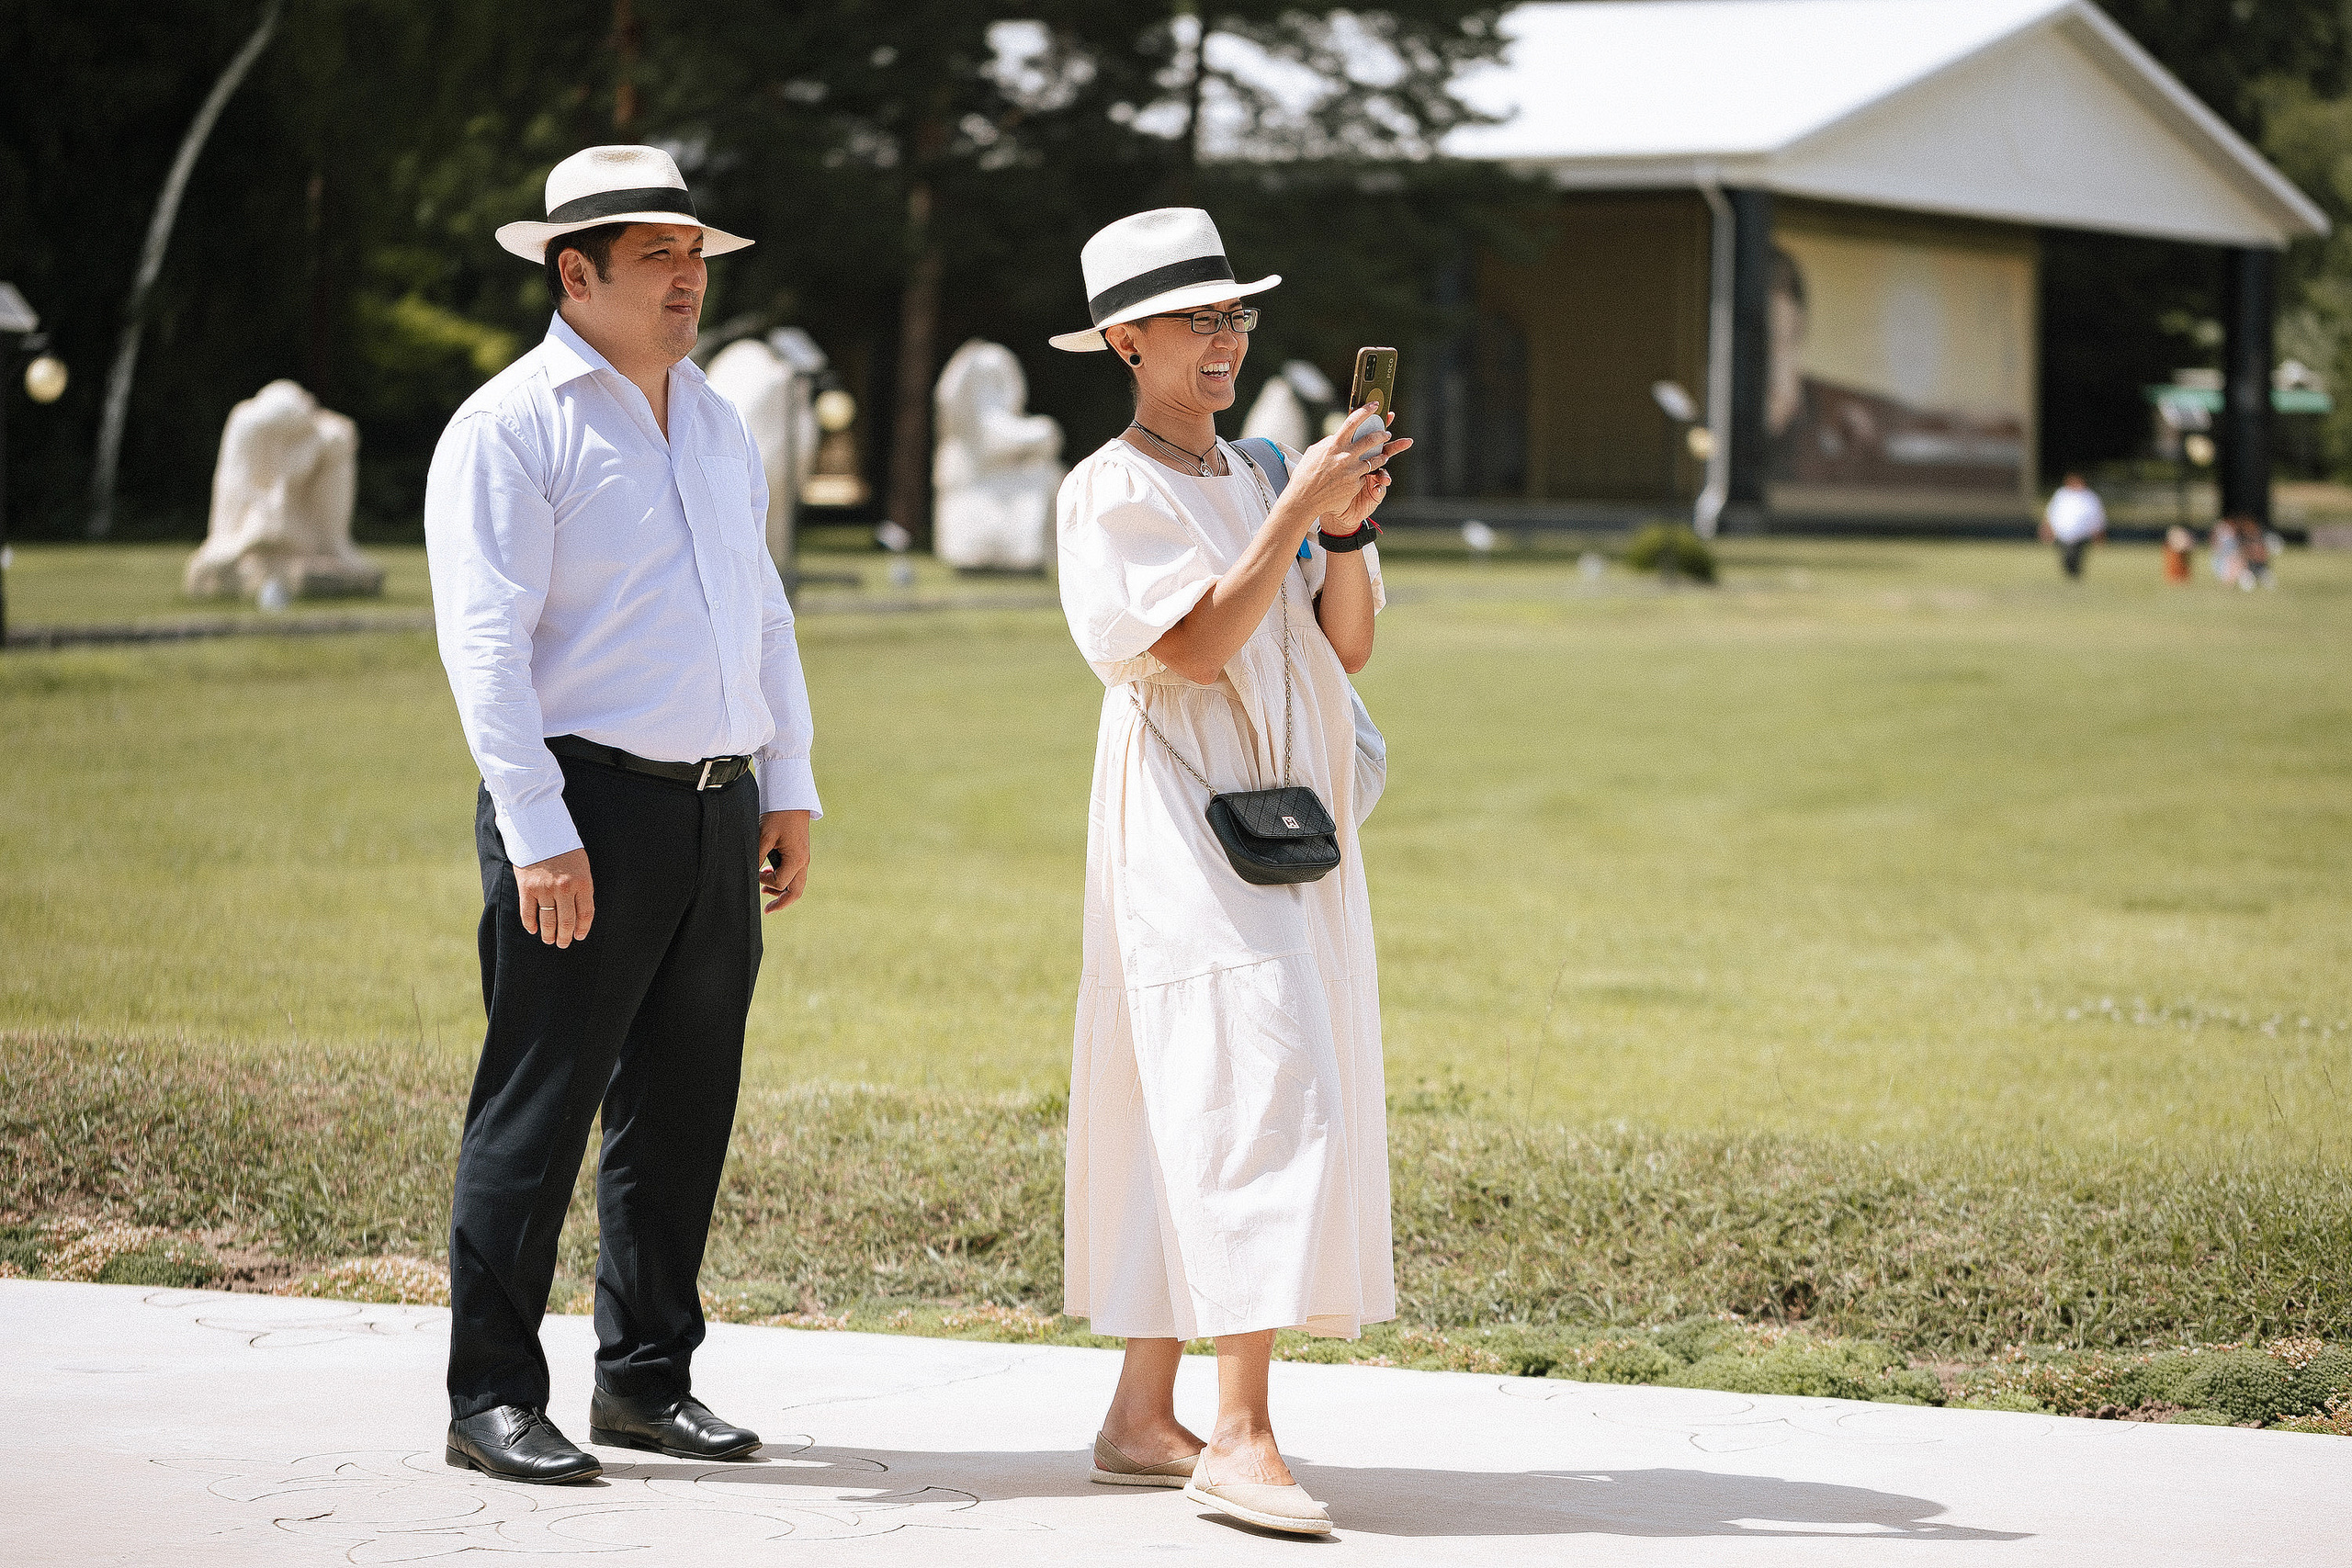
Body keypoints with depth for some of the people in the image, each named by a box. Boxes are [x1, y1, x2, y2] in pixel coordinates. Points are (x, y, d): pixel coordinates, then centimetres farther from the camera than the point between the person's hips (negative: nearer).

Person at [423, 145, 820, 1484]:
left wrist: (788, 788, 15)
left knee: (686, 1108, 10)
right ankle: (494, 1398, 2)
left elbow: (765, 612, 23)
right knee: (539, 1108, -4)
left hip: (718, 809, 7)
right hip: (587, 807, -7)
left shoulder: (717, 424, 17)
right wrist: (539, 836, -19)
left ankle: (650, 1378, 21)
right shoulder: (513, 427, -6)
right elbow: (488, 641, -13)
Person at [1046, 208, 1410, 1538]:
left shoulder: (1256, 479, 17)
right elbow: (1194, 647, -18)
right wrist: (1298, 513, -19)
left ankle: (1145, 1416, 13)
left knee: (1188, 1115, 8)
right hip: (1185, 824, -7)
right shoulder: (1111, 491, -5)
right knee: (1260, 1089, -17)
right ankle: (1242, 1434, -20)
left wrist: (1349, 526, -7)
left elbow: (1348, 645, 8)